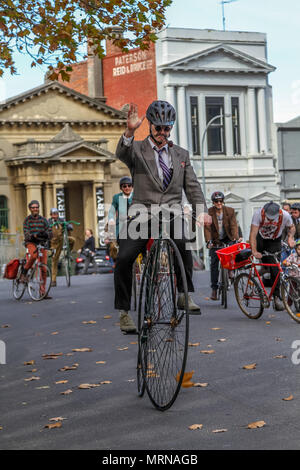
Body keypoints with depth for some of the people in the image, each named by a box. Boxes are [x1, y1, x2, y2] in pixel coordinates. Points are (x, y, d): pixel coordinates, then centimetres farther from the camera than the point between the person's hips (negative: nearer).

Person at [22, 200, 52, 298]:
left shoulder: (43, 220, 11)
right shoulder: (27, 220, 3)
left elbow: (50, 233, 3)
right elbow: (26, 234, -10)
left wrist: (46, 234, -21)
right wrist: (34, 236, -31)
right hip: (31, 243, -3)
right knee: (34, 255, -37)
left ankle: (42, 292, 2)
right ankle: (24, 271, -10)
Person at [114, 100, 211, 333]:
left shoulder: (181, 154, 17)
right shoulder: (137, 149, 7)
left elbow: (192, 185, 11)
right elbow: (122, 154, -16)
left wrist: (202, 210, -7)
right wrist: (130, 131, -37)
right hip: (142, 213, -2)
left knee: (183, 243, -27)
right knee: (124, 258, -17)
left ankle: (185, 294, -11)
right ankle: (124, 311, -3)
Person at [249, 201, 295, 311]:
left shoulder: (285, 215, -28)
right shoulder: (258, 214, -32)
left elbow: (291, 227, -5)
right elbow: (253, 234, -34)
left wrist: (290, 237, -25)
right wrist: (254, 251, -44)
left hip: (275, 241, -3)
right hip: (261, 239, 3)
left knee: (275, 269, -12)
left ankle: (276, 297, -8)